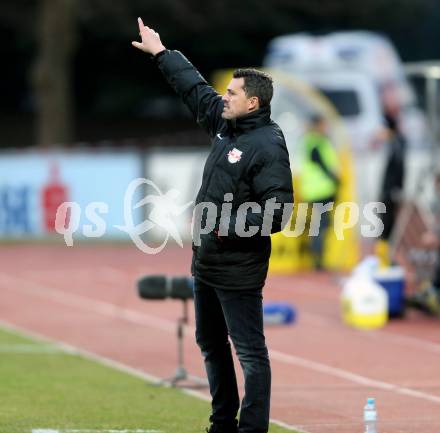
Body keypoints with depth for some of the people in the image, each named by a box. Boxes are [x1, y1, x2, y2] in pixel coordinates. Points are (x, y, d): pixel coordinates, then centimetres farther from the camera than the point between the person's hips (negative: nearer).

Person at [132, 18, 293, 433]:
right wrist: (159, 52, 29)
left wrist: (226, 227, -22)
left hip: (238, 272, -10)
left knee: (250, 352, -6)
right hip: (206, 263, 10)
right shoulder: (225, 124, 8)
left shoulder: (268, 146, -17)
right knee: (210, 344, 19)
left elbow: (276, 213, -23)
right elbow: (194, 88, 23)